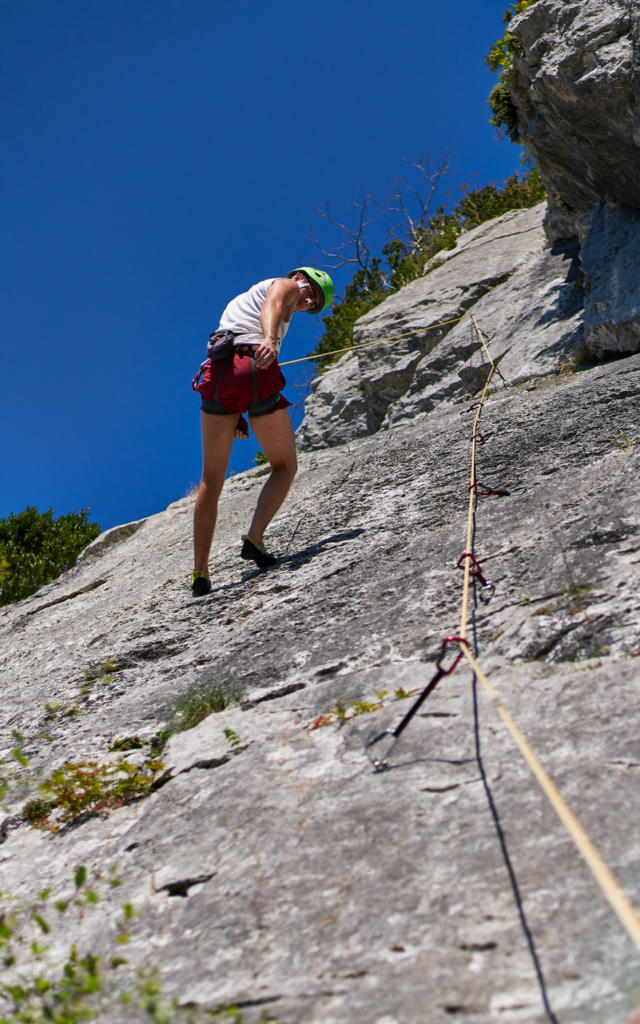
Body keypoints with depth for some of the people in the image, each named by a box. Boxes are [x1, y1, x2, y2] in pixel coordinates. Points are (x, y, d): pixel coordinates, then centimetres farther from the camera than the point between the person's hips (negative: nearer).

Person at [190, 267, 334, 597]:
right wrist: (270, 339, -29)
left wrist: (237, 415, 25)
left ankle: (200, 573, 5)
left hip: (217, 372, 6)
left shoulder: (242, 300, 40)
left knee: (211, 479, 8)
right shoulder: (285, 285, 18)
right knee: (285, 467, 11)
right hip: (255, 371, -6)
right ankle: (255, 539, -9)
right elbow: (272, 305, -9)